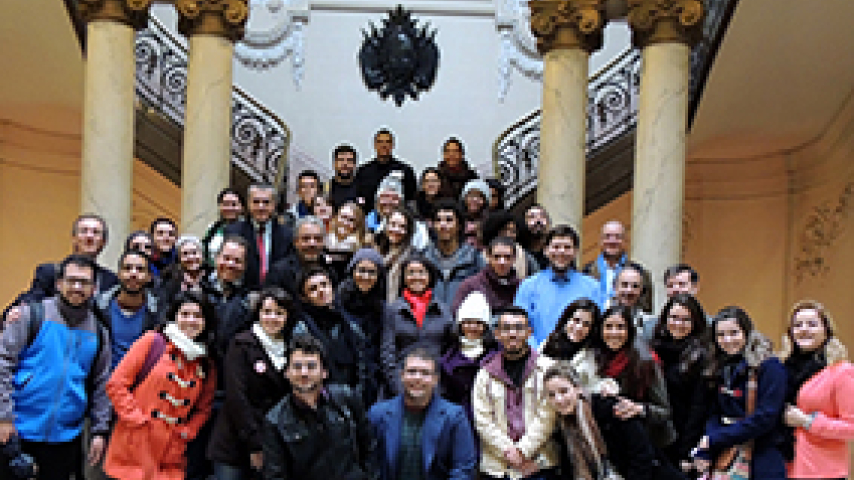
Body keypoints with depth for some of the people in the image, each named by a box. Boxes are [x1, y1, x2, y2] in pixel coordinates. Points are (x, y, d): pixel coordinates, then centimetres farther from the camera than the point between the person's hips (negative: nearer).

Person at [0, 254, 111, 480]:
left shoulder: (98, 332, 7)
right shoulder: (33, 315, -4)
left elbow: (101, 385, 11)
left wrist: (99, 431, 7)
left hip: (66, 437, 3)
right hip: (20, 431, -3)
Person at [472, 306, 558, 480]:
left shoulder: (546, 368, 3)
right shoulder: (485, 374, 9)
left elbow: (547, 417, -4)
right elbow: (482, 420, 2)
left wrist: (522, 450, -10)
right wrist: (508, 451, -9)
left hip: (538, 466, -2)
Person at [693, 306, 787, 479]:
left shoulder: (770, 366, -8)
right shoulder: (719, 369, 11)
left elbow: (765, 417, -15)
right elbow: (714, 414, 11)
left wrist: (715, 439, -14)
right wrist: (704, 452, -6)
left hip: (761, 462, -5)